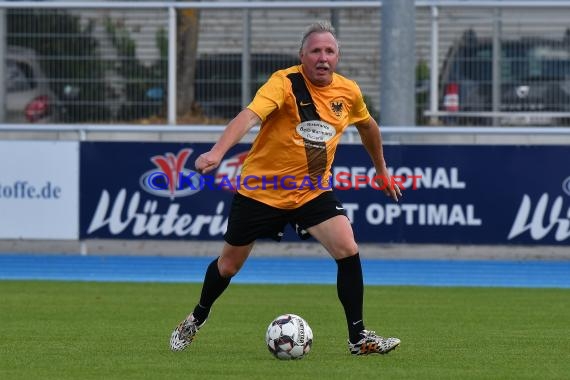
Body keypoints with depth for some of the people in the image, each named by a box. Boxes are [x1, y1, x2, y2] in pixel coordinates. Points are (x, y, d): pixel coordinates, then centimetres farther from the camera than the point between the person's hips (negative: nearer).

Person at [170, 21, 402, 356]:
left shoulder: (348, 92, -3)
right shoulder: (285, 83, -20)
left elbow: (367, 125, 20)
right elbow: (250, 115, -36)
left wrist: (382, 170, 29)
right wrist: (217, 152, -51)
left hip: (313, 191, 3)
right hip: (261, 188, -3)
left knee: (348, 251, -18)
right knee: (229, 264, 11)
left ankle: (359, 337, -6)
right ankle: (197, 319, 40)